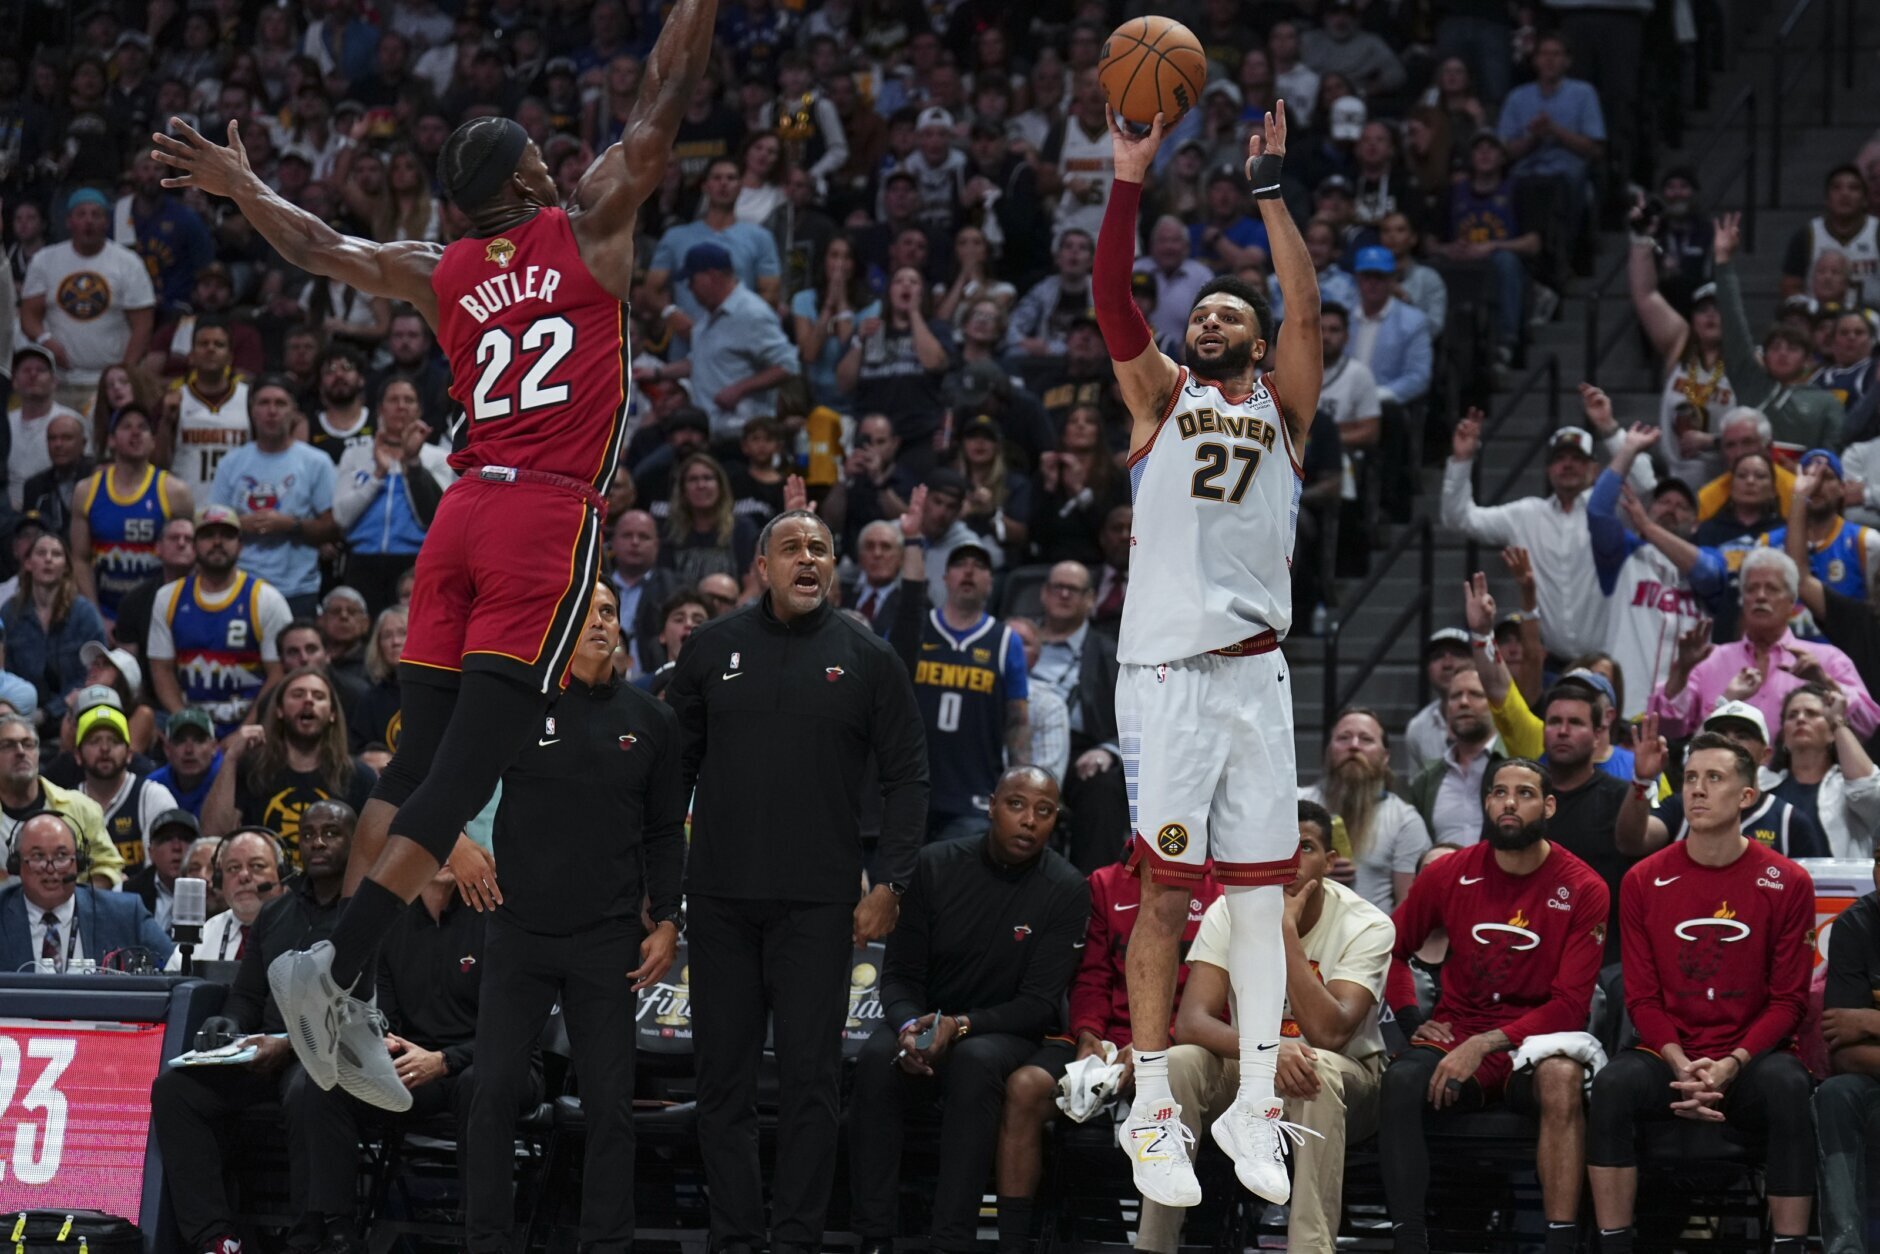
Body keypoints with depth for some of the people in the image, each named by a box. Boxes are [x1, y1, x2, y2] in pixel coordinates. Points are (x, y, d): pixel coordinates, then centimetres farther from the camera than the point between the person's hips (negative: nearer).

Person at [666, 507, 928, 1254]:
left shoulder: (867, 659, 3)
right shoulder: (712, 650, 7)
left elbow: (905, 777, 5)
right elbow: (674, 765, 11)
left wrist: (890, 884, -4)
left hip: (818, 899, -2)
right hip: (720, 897, 2)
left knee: (810, 1073, -3)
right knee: (723, 1072, 4)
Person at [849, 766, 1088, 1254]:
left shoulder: (1066, 891, -8)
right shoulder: (936, 866, -2)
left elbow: (1039, 1006, -11)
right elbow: (899, 974, 2)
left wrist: (960, 1026, -27)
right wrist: (911, 1027, -21)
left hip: (1004, 1033, -2)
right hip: (926, 1020, 2)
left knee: (975, 1063, -37)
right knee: (877, 1059, -31)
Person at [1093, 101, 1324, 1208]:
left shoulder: (1282, 408, 13)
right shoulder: (1161, 398, 12)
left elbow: (1307, 307, -2)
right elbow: (1112, 297, -2)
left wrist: (1271, 192, -7)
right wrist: (1132, 181, -11)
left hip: (1256, 674, 2)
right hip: (1166, 671, -2)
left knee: (1261, 896, 2)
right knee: (1165, 893, -2)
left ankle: (1255, 1108, 6)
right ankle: (1153, 1109, 3)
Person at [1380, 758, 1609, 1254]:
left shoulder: (1582, 891, -5)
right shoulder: (1449, 875, 3)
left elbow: (1569, 1007, -10)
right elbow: (1392, 949, 18)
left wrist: (1483, 1044, -20)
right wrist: (1415, 1021, 1)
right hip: (1458, 1033, 2)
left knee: (1562, 1077, -37)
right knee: (1402, 1082, -31)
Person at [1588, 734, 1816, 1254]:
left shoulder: (1787, 883, 0)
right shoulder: (1644, 881, 5)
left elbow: (1788, 1000, 0)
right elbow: (1642, 997, 5)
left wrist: (1730, 1066, -15)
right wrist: (1682, 1066, -13)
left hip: (1751, 1059, -1)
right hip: (1669, 1054, 1)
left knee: (1788, 1087, -35)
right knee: (1613, 1084, -30)